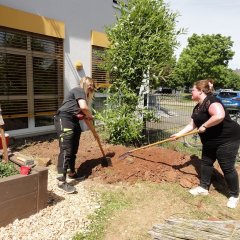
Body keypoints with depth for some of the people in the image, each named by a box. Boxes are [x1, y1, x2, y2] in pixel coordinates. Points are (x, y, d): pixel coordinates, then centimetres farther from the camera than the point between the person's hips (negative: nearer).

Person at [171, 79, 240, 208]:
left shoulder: (211, 101, -22)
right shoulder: (197, 108, 8)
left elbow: (219, 116, -40)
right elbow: (192, 125, 12)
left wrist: (204, 126, -29)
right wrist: (178, 134, 7)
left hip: (227, 139, -10)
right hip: (210, 141, 10)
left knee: (227, 167, 1)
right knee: (206, 163, 16)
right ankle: (203, 187, 33)